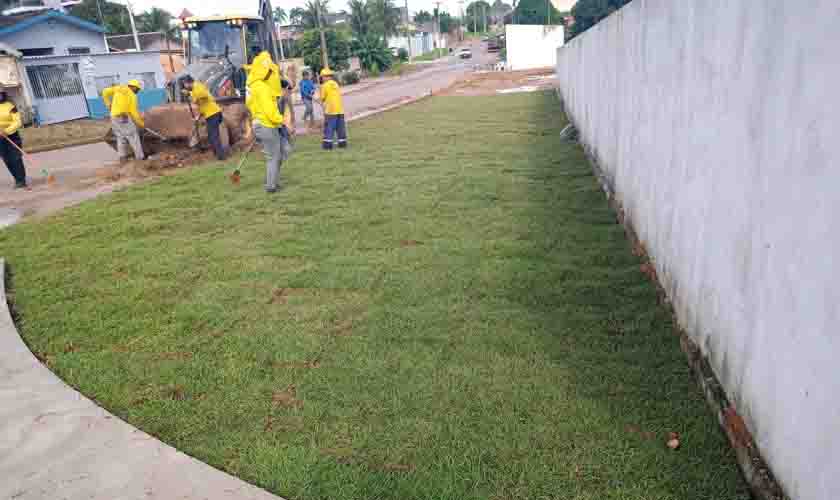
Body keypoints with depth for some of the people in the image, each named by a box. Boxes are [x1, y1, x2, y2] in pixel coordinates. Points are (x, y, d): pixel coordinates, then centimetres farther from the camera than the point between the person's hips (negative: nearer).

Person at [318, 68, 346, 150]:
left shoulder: (325, 85, -6)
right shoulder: (336, 84, 11)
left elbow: (322, 98, -3)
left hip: (330, 110, -5)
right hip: (340, 109, 6)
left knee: (329, 128, -1)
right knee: (341, 127, 10)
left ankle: (328, 144, -2)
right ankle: (342, 142, 12)